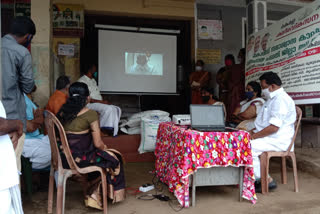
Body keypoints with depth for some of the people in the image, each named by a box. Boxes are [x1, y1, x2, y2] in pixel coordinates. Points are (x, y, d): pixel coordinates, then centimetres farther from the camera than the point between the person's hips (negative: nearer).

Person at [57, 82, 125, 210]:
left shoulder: (63, 112, 2)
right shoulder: (90, 114, -17)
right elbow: (98, 144, -15)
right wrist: (105, 148, 8)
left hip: (65, 158, 7)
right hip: (81, 159, -7)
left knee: (101, 155, 26)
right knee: (113, 158, 16)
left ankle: (93, 194, 23)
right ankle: (94, 194, 24)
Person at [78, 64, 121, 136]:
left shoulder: (93, 80, 22)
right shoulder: (82, 81, -7)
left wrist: (104, 101, 0)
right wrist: (101, 101, -19)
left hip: (99, 103, 9)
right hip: (90, 104, -9)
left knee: (117, 109, -12)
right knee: (108, 108, -32)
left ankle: (115, 133, -16)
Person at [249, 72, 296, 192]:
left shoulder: (281, 99, -16)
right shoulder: (273, 99, 19)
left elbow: (274, 127, -24)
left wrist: (254, 136, -18)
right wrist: (252, 132, 10)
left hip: (278, 141, -11)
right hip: (269, 137, 11)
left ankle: (267, 181, -11)